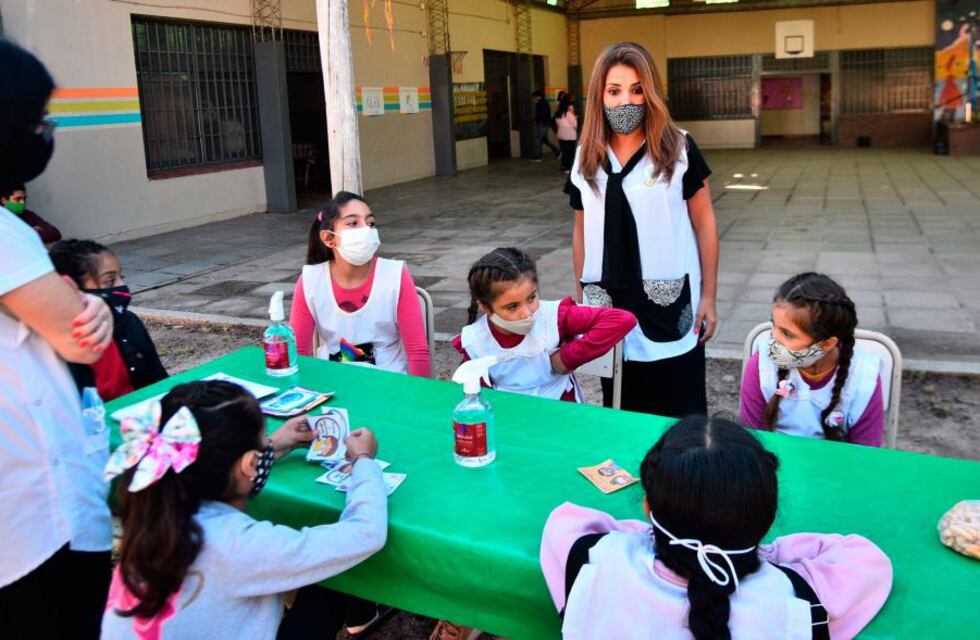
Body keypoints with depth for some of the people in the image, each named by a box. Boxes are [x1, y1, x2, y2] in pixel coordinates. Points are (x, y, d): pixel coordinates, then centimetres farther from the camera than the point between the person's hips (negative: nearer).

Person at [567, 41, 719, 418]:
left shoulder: (679, 149, -4)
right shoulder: (586, 158, 5)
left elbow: (704, 223, -1)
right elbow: (582, 232, 11)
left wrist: (708, 295, -3)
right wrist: (581, 297, 11)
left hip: (670, 302, -3)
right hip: (609, 304, 3)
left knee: (679, 411, 5)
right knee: (620, 408, 14)